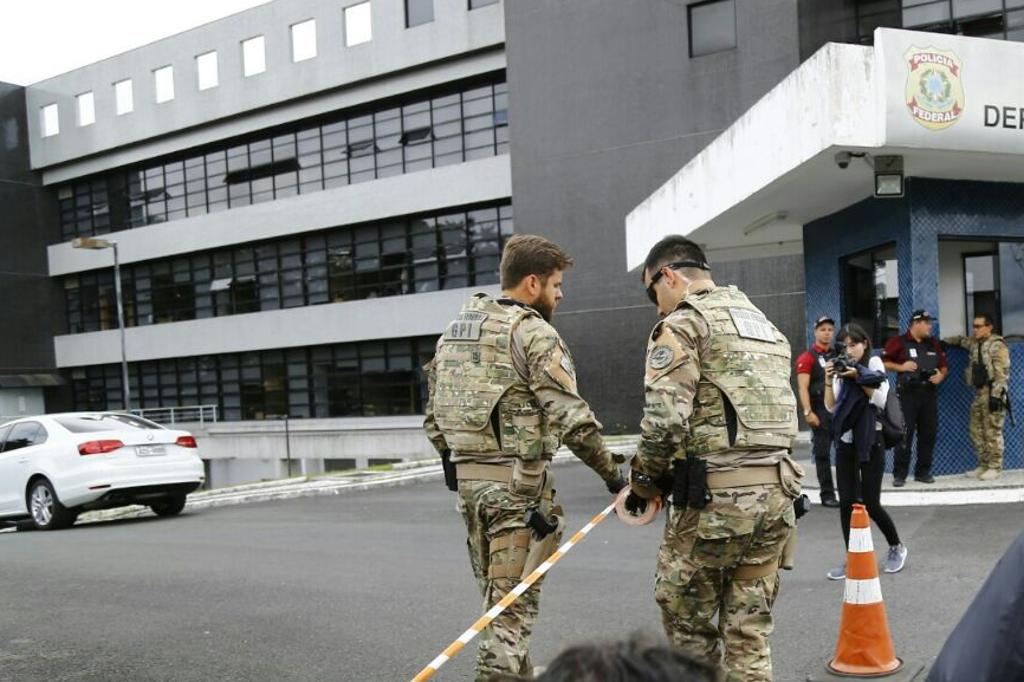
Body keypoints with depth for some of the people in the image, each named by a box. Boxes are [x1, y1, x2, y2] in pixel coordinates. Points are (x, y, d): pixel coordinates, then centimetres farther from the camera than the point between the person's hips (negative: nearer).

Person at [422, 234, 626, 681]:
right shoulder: (533, 333, -11)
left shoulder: (455, 330, 13)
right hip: (517, 481, -8)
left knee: (496, 594, 19)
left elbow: (433, 414, 15)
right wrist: (611, 473, -7)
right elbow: (571, 418, -16)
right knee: (514, 603, -1)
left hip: (467, 478, 8)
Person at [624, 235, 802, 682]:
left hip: (715, 494, -7)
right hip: (775, 492, 7)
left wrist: (643, 484, -1)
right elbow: (778, 412, 19)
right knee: (749, 628, 12)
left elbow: (664, 419, -15)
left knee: (687, 617, 8)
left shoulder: (684, 323, -5)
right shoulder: (764, 324, 21)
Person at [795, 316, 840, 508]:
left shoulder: (838, 355, 16)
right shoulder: (807, 357, -2)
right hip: (821, 411, -5)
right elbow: (803, 388, -9)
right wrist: (808, 412, -19)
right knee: (822, 453, 0)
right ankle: (827, 495, 6)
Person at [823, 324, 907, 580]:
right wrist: (829, 380, -11)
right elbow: (830, 407, 2)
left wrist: (858, 378, -19)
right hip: (845, 443, 4)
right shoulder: (842, 369, 8)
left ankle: (896, 547, 21)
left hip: (871, 441, -4)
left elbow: (880, 400, -13)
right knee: (846, 503, 1)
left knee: (871, 504, -3)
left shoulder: (874, 364, -2)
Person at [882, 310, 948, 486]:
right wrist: (901, 367, -15)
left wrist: (941, 375, 0)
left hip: (929, 394, 5)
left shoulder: (933, 344, 15)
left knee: (928, 433, 6)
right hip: (908, 394, -5)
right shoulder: (899, 342, -1)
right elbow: (883, 363, -2)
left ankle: (923, 472, 16)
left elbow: (944, 366, 21)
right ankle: (899, 474, -3)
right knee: (905, 434, -6)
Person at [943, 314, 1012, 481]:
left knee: (992, 432, -6)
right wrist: (944, 342, 22)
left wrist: (996, 395, -22)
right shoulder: (974, 344, 15)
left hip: (992, 393, -9)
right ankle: (983, 466, 16)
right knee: (977, 432, 9)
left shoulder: (997, 345, -11)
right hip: (978, 392, 9)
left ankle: (995, 467, -1)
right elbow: (961, 340, 38)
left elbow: (1001, 372, -17)